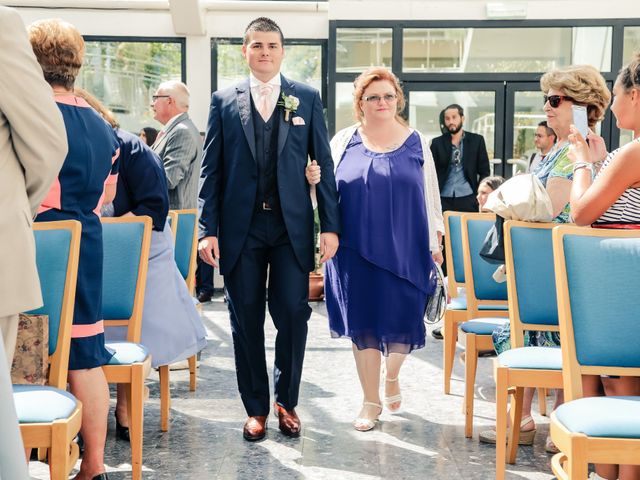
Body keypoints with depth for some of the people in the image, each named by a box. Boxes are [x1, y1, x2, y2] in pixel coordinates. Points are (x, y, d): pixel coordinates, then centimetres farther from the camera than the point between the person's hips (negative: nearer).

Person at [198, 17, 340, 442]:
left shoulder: (307, 98, 6)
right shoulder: (225, 100, 6)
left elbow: (323, 163, 5)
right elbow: (211, 169, 4)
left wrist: (331, 225, -1)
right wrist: (209, 229, -3)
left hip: (292, 226, 0)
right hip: (241, 227, 1)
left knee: (293, 314, -1)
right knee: (246, 319, 5)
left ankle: (286, 401, 19)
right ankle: (256, 408, 19)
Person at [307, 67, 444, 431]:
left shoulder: (416, 142, 5)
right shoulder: (345, 141, 5)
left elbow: (430, 193, 8)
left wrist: (436, 241, 5)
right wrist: (314, 180, -15)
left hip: (405, 250, 0)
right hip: (357, 249, 0)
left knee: (401, 319, 1)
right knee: (363, 323, 5)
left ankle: (392, 376, 34)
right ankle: (371, 400, 19)